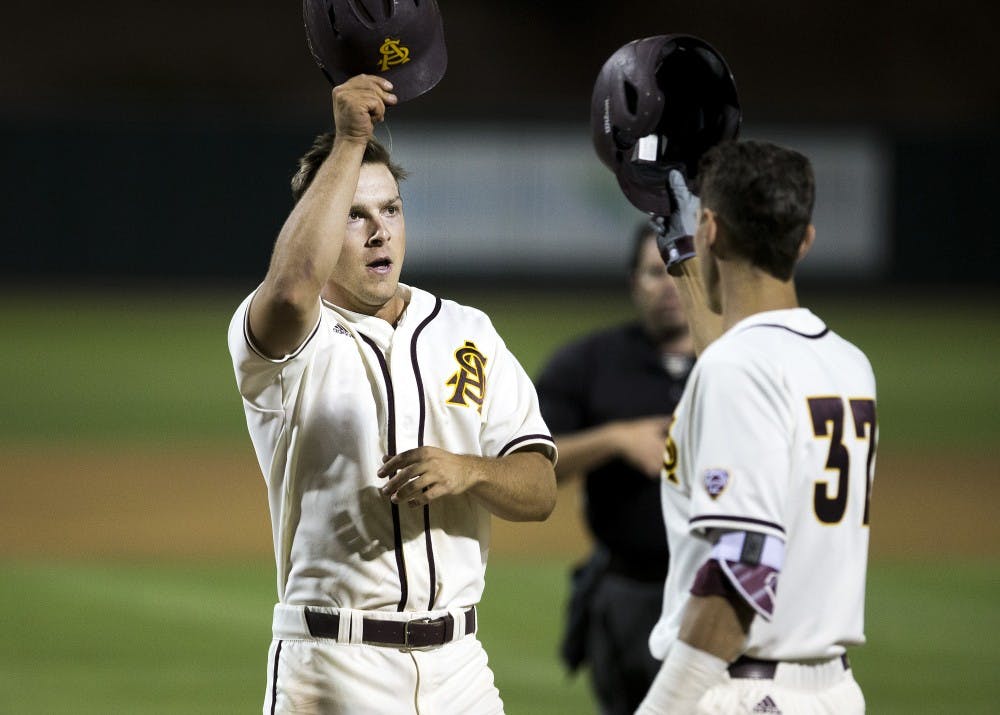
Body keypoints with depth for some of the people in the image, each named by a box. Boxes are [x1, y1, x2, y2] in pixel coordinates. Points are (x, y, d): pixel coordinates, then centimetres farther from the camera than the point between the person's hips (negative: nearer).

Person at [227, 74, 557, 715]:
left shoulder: (468, 333, 13)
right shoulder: (293, 338, -2)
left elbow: (540, 490, 7)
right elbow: (292, 289, -29)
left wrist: (467, 471, -15)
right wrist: (349, 143, -26)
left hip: (457, 662, 4)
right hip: (334, 663, -4)